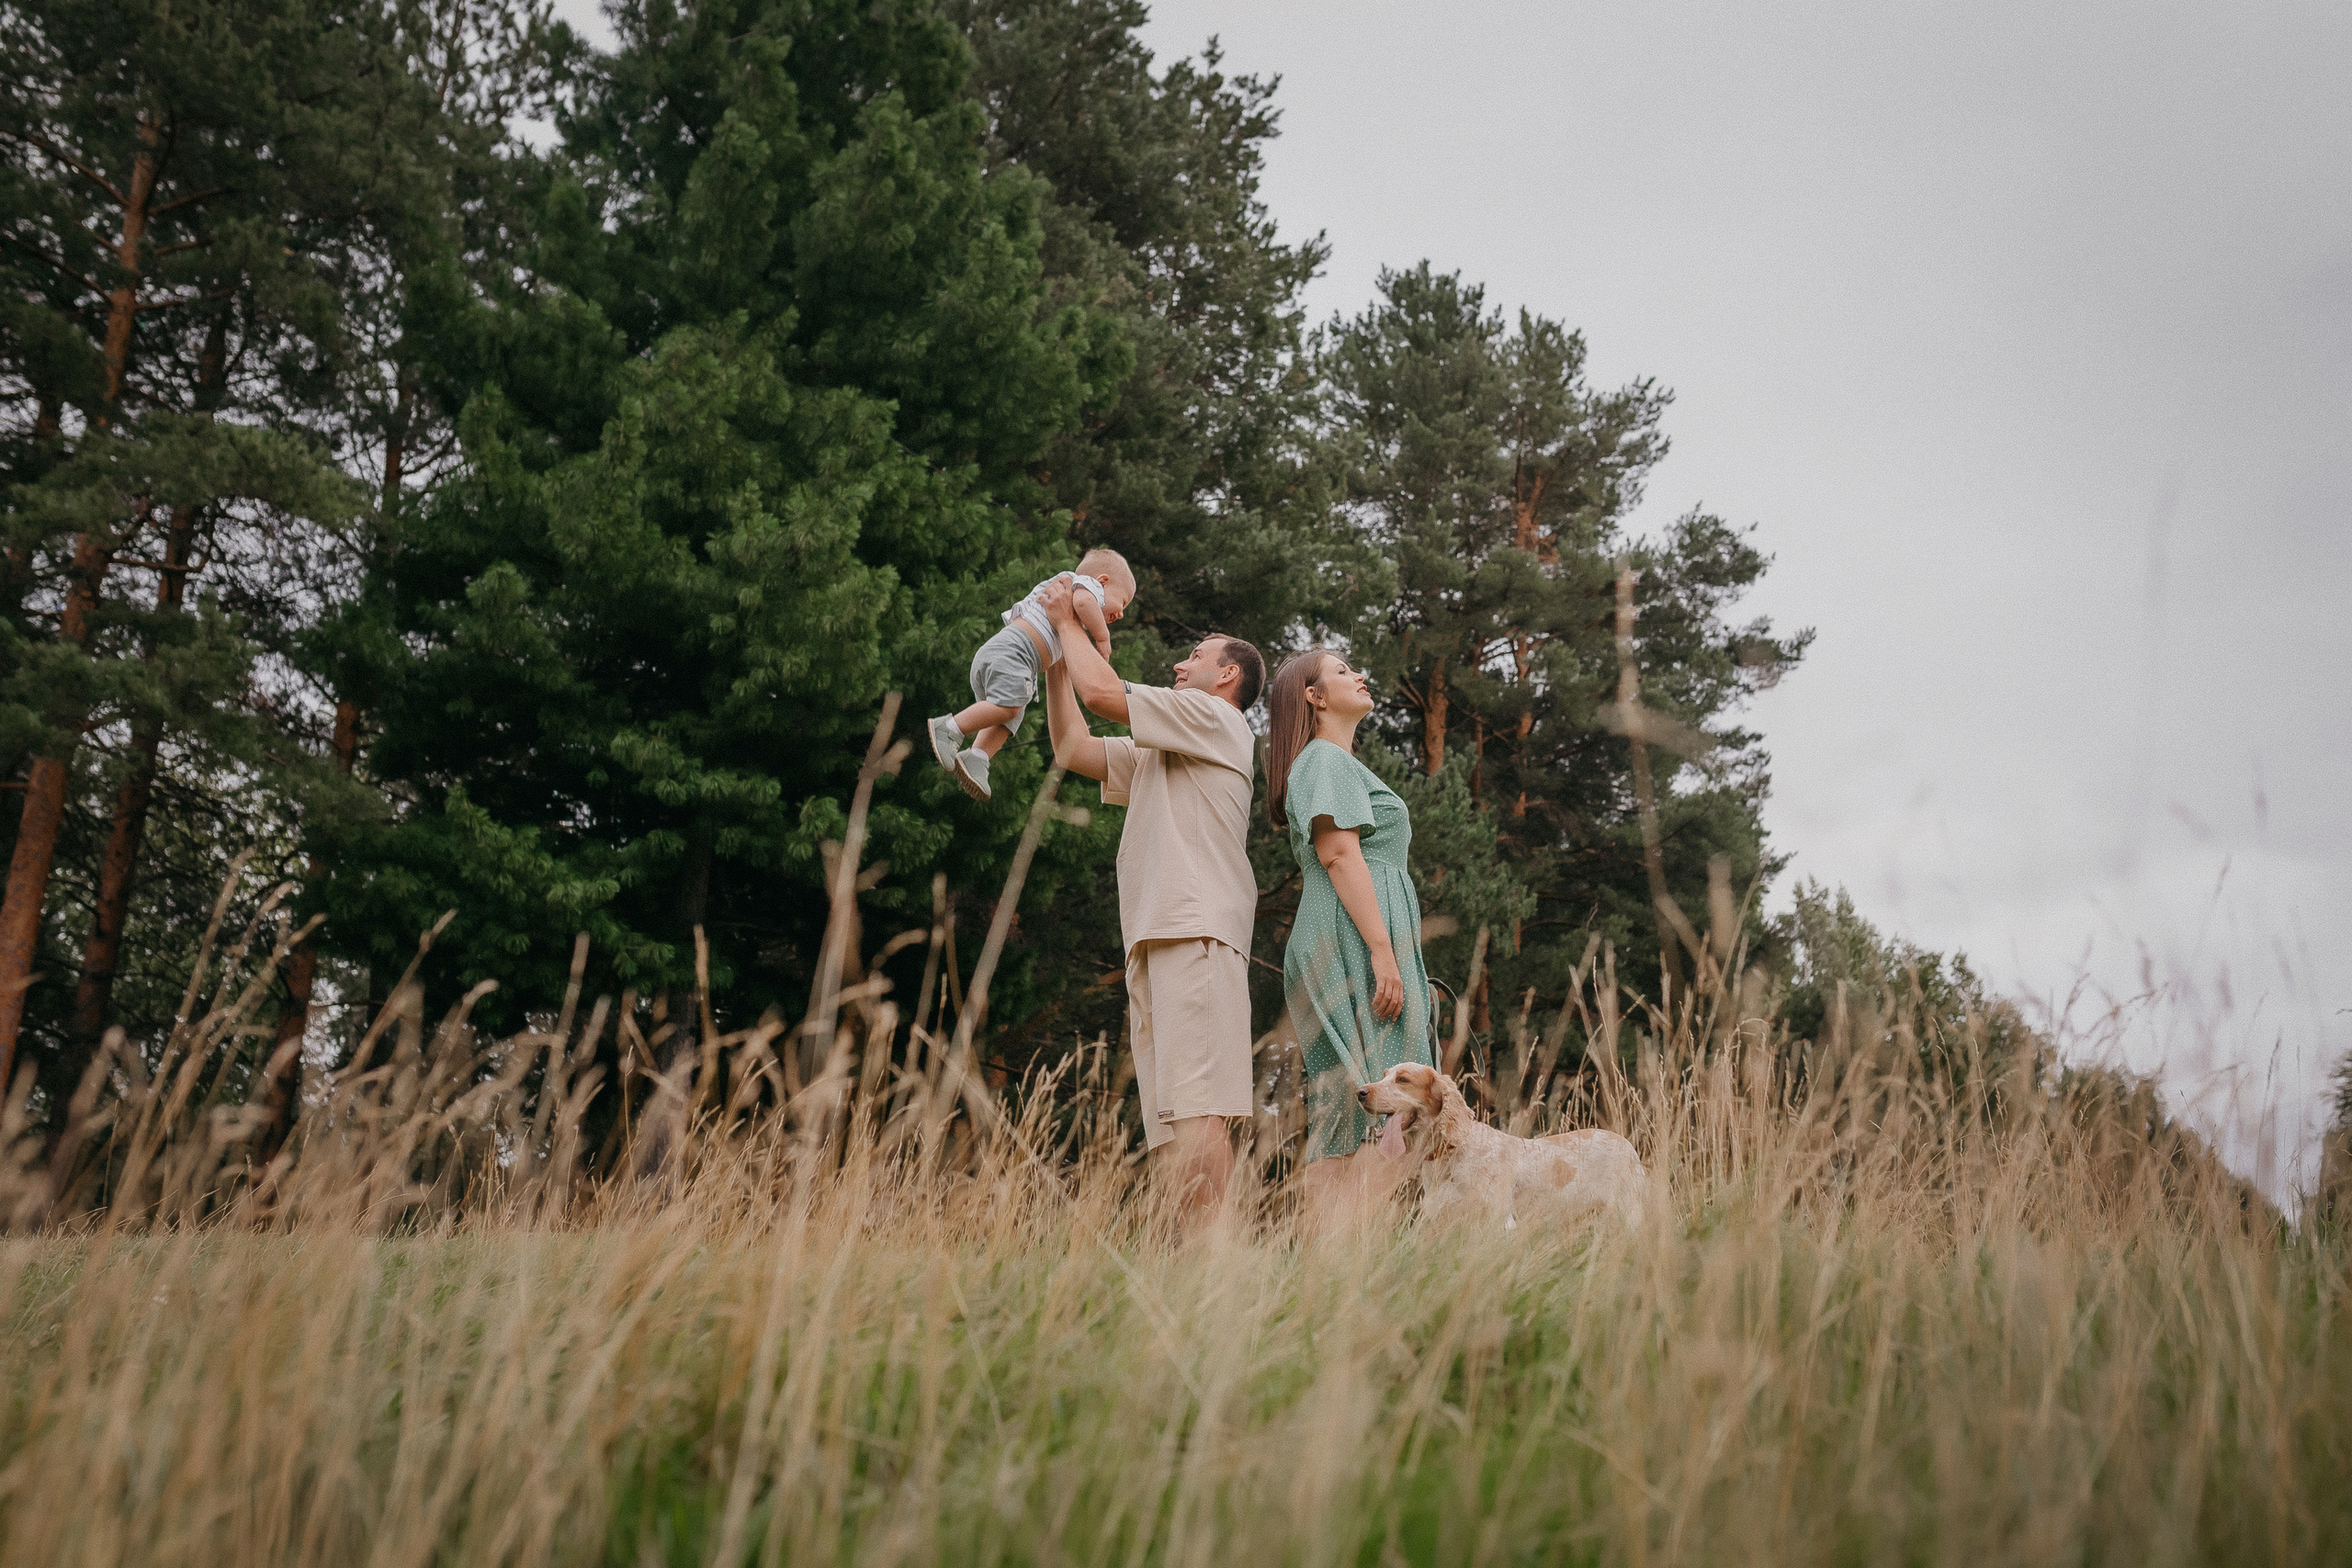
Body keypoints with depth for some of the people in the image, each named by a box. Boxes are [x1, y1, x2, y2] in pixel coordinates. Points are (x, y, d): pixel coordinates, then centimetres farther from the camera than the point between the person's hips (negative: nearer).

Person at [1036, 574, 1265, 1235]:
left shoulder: (1217, 717, 6)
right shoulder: (1159, 753, 33)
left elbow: (1102, 692, -2)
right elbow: (1073, 747, 32)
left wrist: (1067, 622, 13)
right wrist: (1056, 660, 30)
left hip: (1196, 933, -9)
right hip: (1157, 936, 9)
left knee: (1196, 1108, -18)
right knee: (1167, 1125, 0)